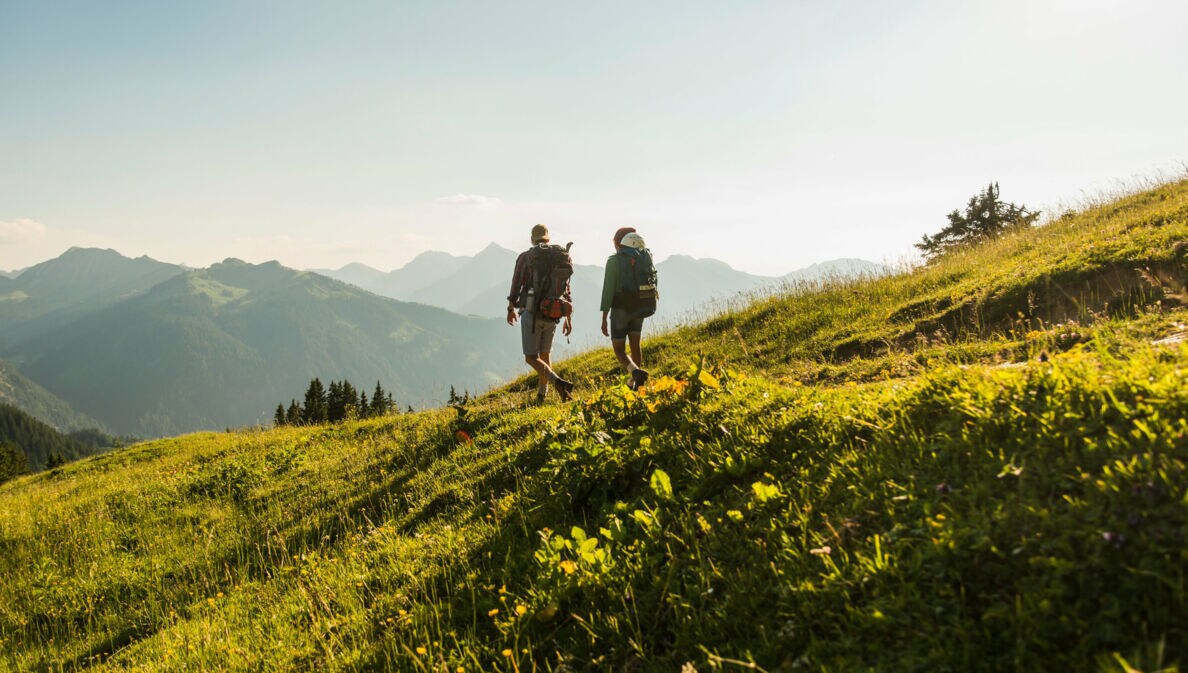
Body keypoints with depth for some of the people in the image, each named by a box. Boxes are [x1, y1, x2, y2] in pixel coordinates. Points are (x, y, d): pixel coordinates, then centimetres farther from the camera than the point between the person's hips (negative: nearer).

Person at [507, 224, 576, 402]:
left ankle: (558, 382, -25)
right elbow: (566, 291, 6)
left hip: (531, 313, -4)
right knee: (544, 355, 18)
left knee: (531, 358, -2)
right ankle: (541, 396, 19)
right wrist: (568, 318, 11)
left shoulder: (525, 257, -3)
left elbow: (516, 285, -2)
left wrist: (511, 309, 13)